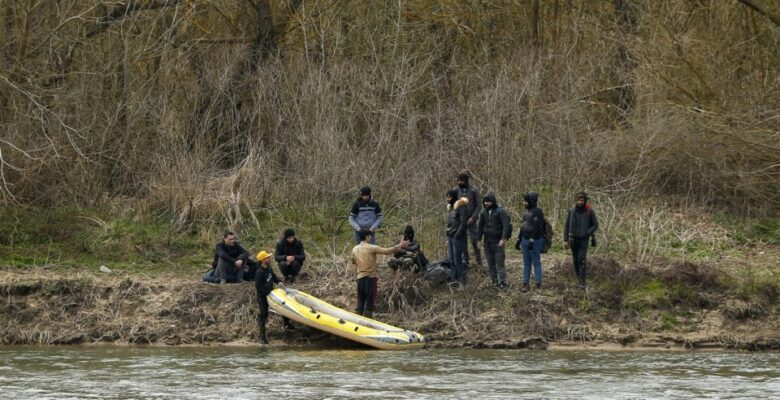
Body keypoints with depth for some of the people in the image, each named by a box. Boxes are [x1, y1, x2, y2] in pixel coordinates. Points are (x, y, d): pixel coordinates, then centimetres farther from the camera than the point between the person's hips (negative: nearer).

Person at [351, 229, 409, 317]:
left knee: (360, 303, 10)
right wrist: (400, 246, -6)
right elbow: (387, 251, -14)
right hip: (370, 278, -5)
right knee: (369, 303, 0)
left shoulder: (355, 249, 7)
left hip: (360, 278, 5)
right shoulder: (371, 248, -11)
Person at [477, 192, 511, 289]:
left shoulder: (501, 211, -9)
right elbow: (480, 226, 14)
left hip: (498, 241, -5)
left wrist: (503, 239, -21)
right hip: (487, 241, 5)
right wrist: (479, 239, 9)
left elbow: (506, 225, -13)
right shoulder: (484, 212, 6)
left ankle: (502, 282, -8)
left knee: (500, 262, -9)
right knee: (491, 263, 6)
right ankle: (495, 281, 13)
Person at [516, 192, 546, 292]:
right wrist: (519, 240, 17)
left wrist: (532, 241, -25)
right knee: (526, 263, 8)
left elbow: (537, 228, -22)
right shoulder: (527, 211, 10)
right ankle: (525, 284, 11)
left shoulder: (537, 212, -16)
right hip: (525, 240, 8)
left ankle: (538, 285, 7)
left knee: (536, 263, 0)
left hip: (535, 241, -8)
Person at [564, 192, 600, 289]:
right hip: (573, 240, 3)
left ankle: (582, 281, -12)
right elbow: (566, 226, 2)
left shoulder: (590, 212, -8)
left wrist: (587, 233, -14)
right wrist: (565, 240, -4)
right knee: (576, 260, 9)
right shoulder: (572, 211, -3)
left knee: (582, 259, -13)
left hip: (584, 240, -3)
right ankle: (579, 278, 27)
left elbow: (595, 225, 1)